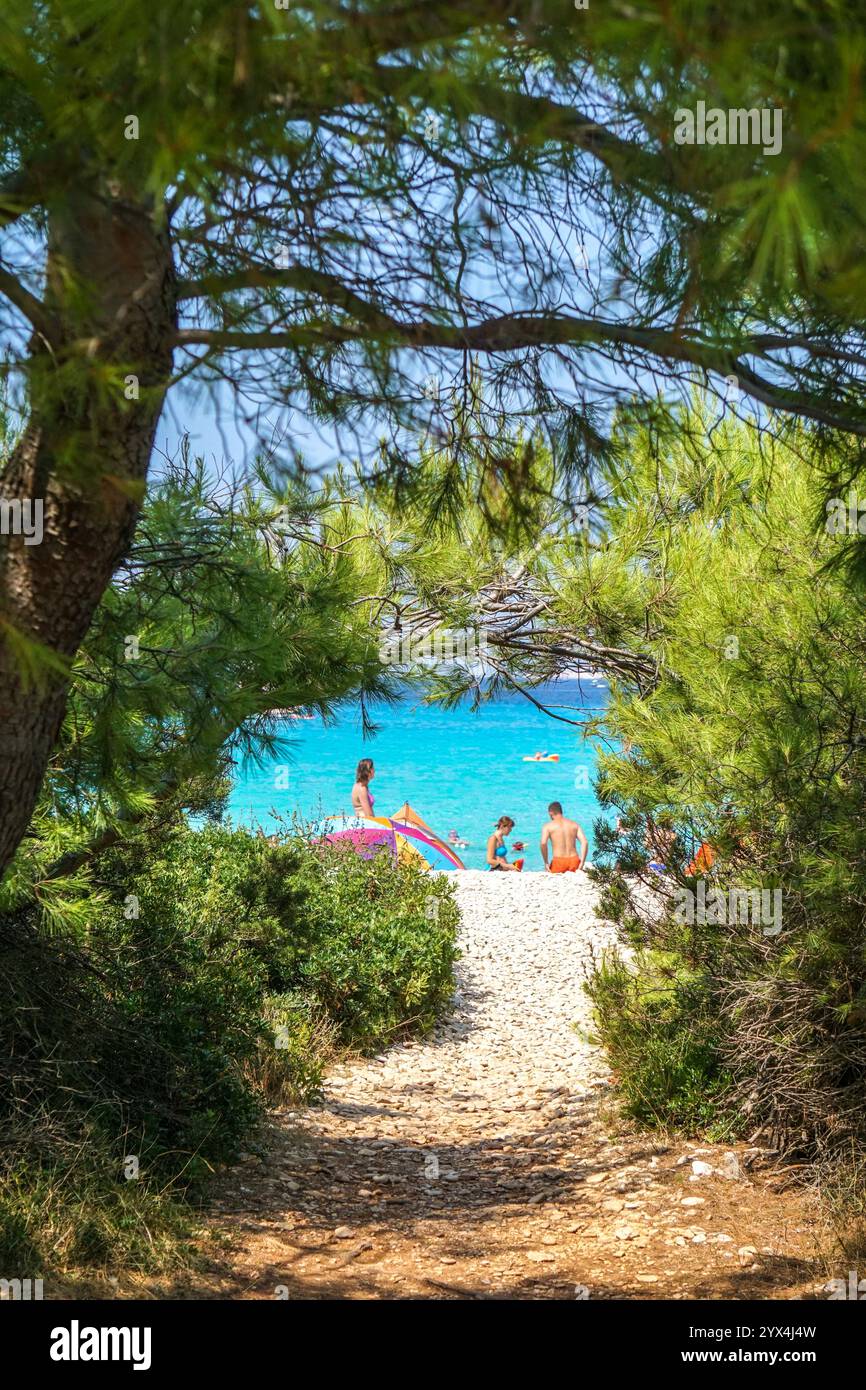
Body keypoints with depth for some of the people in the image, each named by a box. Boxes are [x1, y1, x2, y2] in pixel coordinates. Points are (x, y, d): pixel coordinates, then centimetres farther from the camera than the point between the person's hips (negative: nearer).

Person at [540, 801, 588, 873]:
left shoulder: (548, 826, 4)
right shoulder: (574, 824, 14)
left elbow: (543, 844, -13)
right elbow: (584, 842, 1)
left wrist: (546, 863, -4)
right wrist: (582, 862, 2)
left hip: (558, 862, -3)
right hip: (574, 861, 3)